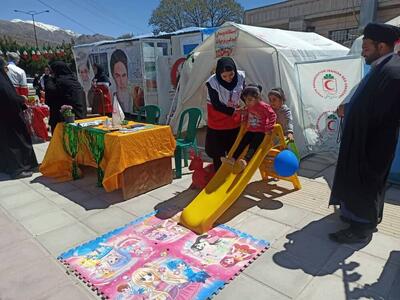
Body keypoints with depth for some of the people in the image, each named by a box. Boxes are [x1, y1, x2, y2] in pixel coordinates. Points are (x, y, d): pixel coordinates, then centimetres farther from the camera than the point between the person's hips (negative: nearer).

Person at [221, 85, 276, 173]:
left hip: (260, 132, -7)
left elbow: (272, 115, -16)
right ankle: (233, 159, -8)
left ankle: (246, 160, -36)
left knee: (253, 145, -22)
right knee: (242, 143, -4)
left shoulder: (263, 106, -15)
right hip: (250, 131, 7)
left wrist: (269, 128, -20)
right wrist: (245, 121, 12)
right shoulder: (248, 107, 6)